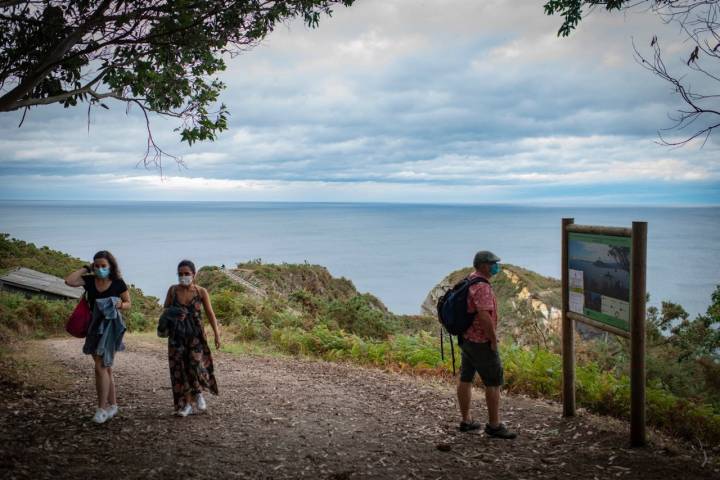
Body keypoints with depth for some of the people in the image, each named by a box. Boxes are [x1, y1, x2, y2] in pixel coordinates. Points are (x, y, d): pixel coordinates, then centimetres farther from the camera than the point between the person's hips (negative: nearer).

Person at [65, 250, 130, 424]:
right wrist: (85, 269, -6)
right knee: (105, 368, 12)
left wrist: (120, 304, -19)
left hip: (110, 326, -5)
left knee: (101, 367, -10)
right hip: (95, 325, 5)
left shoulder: (118, 283, -7)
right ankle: (112, 405, 23)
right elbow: (69, 281, -13)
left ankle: (102, 408, -2)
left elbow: (128, 303, 2)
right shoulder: (89, 281, 1)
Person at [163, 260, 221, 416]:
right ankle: (186, 404, 15)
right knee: (179, 368, 2)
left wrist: (217, 334, -6)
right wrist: (170, 313, -10)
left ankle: (198, 393, 17)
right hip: (177, 335, 2)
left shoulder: (201, 292, -4)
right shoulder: (172, 290, 0)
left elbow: (210, 314, 0)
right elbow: (165, 309, 14)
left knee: (196, 365, -14)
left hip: (195, 334, -2)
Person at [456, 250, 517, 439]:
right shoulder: (482, 287, -23)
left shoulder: (469, 281, 9)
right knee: (494, 382, 0)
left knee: (465, 379, 12)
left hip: (467, 338, 10)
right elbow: (485, 316, -31)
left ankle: (466, 421, 21)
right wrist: (494, 340, -20)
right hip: (481, 343, -10)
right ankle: (494, 425, 6)